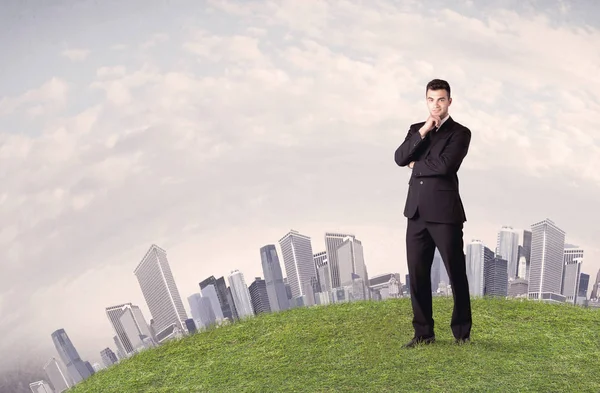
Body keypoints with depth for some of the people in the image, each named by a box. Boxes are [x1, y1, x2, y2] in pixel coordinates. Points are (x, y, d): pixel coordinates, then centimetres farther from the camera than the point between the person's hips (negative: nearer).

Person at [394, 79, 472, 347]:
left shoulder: (460, 132, -1)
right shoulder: (416, 129, 16)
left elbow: (444, 165, -17)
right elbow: (400, 158, -1)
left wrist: (416, 165, -1)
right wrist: (423, 131, -9)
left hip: (444, 212, -5)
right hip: (417, 212, 5)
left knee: (456, 274, 4)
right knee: (417, 274, 6)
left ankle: (462, 332, 18)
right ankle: (423, 332, 17)